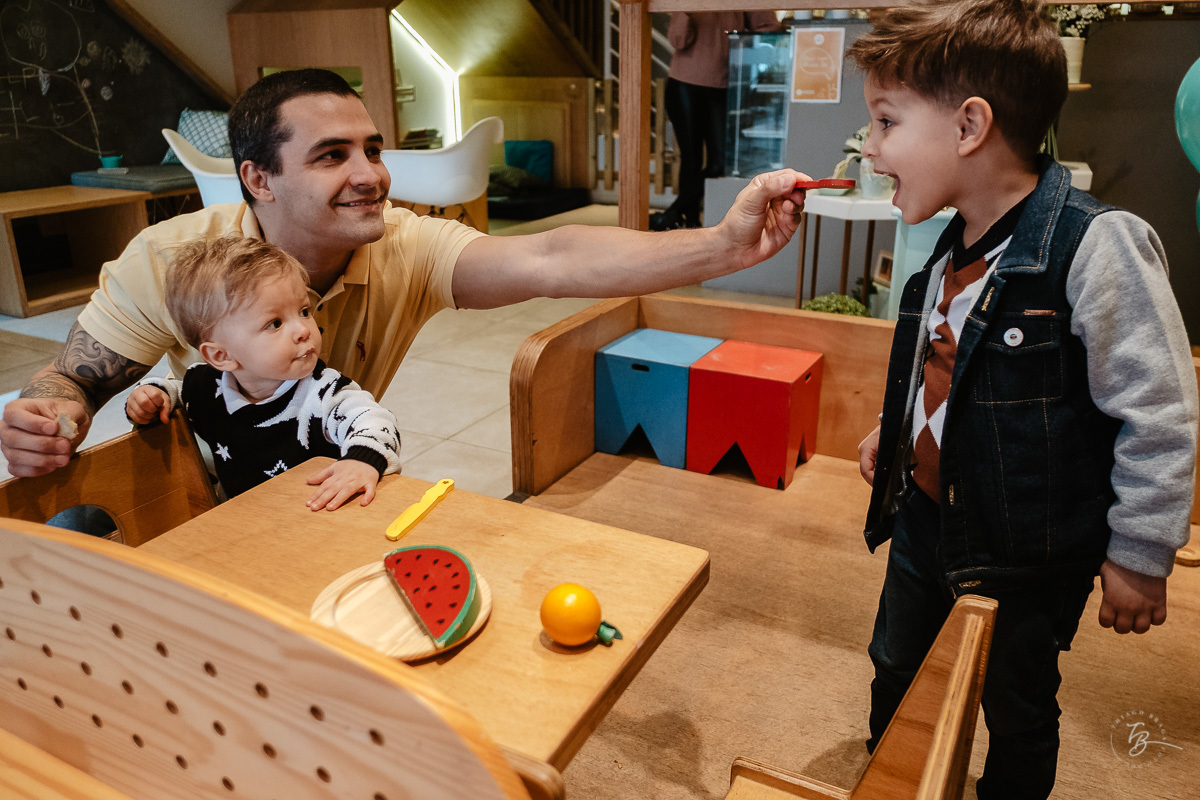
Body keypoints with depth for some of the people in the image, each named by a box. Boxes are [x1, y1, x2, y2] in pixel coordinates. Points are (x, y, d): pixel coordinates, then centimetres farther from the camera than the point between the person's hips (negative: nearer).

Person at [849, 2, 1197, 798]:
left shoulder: (1096, 244, -25)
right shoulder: (953, 247, -1)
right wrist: (893, 427, 17)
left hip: (1027, 560, -7)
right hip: (925, 520, 7)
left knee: (1017, 716, 18)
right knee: (896, 679, 24)